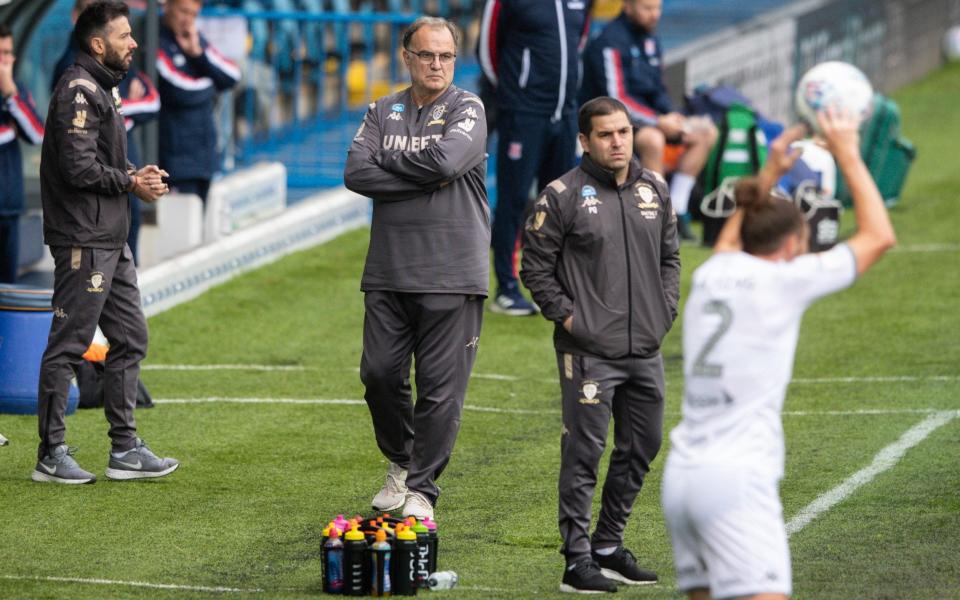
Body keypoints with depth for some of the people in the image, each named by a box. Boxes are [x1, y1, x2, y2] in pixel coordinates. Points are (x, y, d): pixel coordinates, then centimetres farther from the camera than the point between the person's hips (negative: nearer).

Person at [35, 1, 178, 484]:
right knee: (68, 345, -5)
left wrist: (138, 174, 2)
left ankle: (125, 449, 16)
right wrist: (131, 182, -9)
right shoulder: (78, 90, -15)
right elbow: (79, 168, -21)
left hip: (111, 240, 10)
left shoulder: (103, 89, 17)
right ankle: (51, 454, 1)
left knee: (130, 339, 11)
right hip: (83, 240, -10)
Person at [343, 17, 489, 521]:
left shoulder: (467, 109, 2)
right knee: (380, 374, 4)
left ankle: (423, 489, 5)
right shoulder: (383, 112, 12)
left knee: (440, 386, -3)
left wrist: (389, 161, -3)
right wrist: (424, 179, -9)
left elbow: (446, 160, -17)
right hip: (388, 271, 4)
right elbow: (356, 172, -3)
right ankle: (400, 463, 27)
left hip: (451, 274, -3)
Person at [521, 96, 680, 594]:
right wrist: (566, 315, -10)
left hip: (646, 349, 7)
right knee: (583, 453, -7)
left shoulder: (654, 191, 10)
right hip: (589, 351, -6)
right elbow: (535, 267, -4)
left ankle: (609, 546, 27)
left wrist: (666, 310, 8)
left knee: (640, 450, 14)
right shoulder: (562, 196, -7)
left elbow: (669, 257, 20)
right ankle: (578, 560, -3)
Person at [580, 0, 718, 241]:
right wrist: (659, 121, -27)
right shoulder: (611, 42, -18)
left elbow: (658, 90, 16)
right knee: (653, 139, -38)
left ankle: (676, 210, 1)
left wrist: (673, 117, -4)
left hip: (643, 116, 9)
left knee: (705, 133, 3)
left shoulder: (650, 38, 10)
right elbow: (616, 99, -23)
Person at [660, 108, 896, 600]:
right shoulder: (782, 280, -3)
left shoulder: (712, 275, 13)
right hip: (736, 480, -8)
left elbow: (732, 237, 41)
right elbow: (879, 236, 7)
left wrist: (770, 172, 44)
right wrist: (847, 155, 16)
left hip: (681, 474, 8)